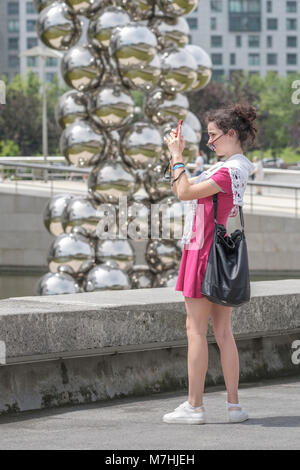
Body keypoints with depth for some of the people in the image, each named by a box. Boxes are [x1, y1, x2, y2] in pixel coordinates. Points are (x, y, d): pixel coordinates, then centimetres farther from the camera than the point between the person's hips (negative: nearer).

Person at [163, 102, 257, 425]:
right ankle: (233, 405, 8)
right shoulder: (235, 168, 13)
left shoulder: (230, 171, -17)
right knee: (223, 331, 9)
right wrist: (176, 155, 14)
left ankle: (194, 406, -2)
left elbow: (184, 193, -19)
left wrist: (177, 157, -10)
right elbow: (185, 189, 19)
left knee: (196, 328, -4)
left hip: (205, 250, -9)